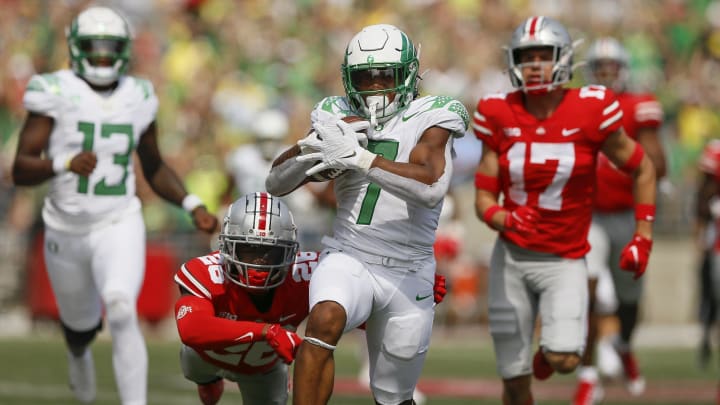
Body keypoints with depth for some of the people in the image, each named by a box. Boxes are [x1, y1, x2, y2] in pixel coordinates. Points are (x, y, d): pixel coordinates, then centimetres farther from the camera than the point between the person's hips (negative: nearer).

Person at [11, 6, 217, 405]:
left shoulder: (137, 99, 1)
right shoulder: (56, 93, -10)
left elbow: (155, 169, 16)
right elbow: (21, 170, -15)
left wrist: (193, 206, 1)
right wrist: (66, 163, -34)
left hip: (119, 227, 0)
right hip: (67, 231, 0)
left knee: (122, 315, -26)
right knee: (82, 324, 21)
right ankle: (78, 354, 60)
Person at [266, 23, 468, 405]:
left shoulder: (431, 118, -6)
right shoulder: (340, 117, 5)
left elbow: (431, 187, -25)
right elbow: (276, 183, 2)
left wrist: (358, 158, -33)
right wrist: (312, 145, -18)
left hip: (407, 273, -1)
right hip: (347, 258, 1)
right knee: (325, 319, -34)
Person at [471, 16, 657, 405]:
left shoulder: (589, 111, -11)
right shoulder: (500, 115, -5)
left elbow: (642, 170, 4)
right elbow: (484, 198, -1)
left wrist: (643, 237, 0)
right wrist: (504, 220, -23)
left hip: (565, 261, -2)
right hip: (512, 258, 2)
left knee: (564, 361, -21)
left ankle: (549, 350, 17)